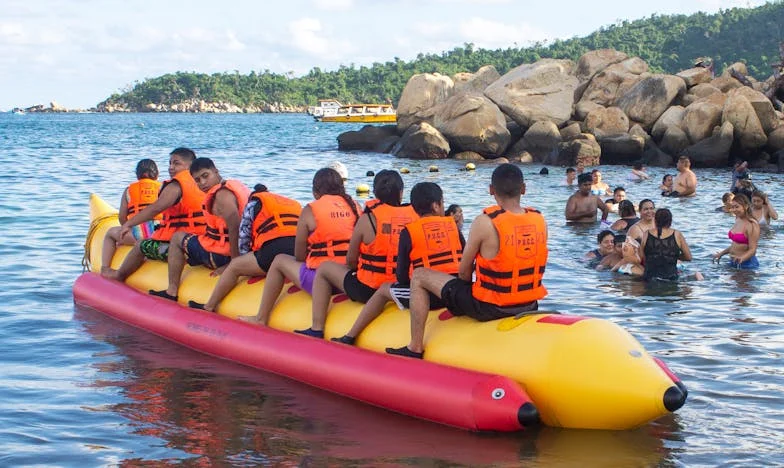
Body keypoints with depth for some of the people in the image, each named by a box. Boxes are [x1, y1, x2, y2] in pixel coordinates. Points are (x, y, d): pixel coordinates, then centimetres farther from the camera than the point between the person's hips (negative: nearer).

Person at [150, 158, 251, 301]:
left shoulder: (222, 195, -18)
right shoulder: (236, 185, 11)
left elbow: (235, 229, -28)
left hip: (223, 255, -10)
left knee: (177, 238, 11)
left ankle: (171, 292, 13)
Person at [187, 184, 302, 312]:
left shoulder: (253, 203, 21)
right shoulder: (295, 203, 34)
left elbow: (243, 238, 18)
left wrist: (246, 260, 33)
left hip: (274, 250, -5)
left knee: (234, 266, 15)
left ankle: (209, 307, 25)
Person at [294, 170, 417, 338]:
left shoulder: (367, 219, -12)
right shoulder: (415, 215, -5)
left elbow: (351, 260, -2)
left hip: (369, 290, -4)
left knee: (324, 268, 19)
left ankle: (316, 329, 15)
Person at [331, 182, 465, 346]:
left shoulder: (408, 232, 0)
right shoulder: (452, 225, 8)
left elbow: (402, 277, 0)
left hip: (428, 296, -3)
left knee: (384, 289, 22)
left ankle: (350, 337, 22)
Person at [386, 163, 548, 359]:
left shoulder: (485, 223, -18)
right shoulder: (539, 220, -3)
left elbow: (464, 272, -7)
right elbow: (534, 268, 9)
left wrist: (471, 286, 13)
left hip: (490, 308, -6)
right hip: (530, 305, 6)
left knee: (419, 276, 9)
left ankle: (415, 348, 12)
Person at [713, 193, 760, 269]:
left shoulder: (752, 225, -16)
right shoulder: (738, 220, 9)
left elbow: (752, 250, -20)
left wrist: (741, 259, -37)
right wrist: (721, 254, 19)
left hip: (747, 264, -8)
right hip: (733, 263, 8)